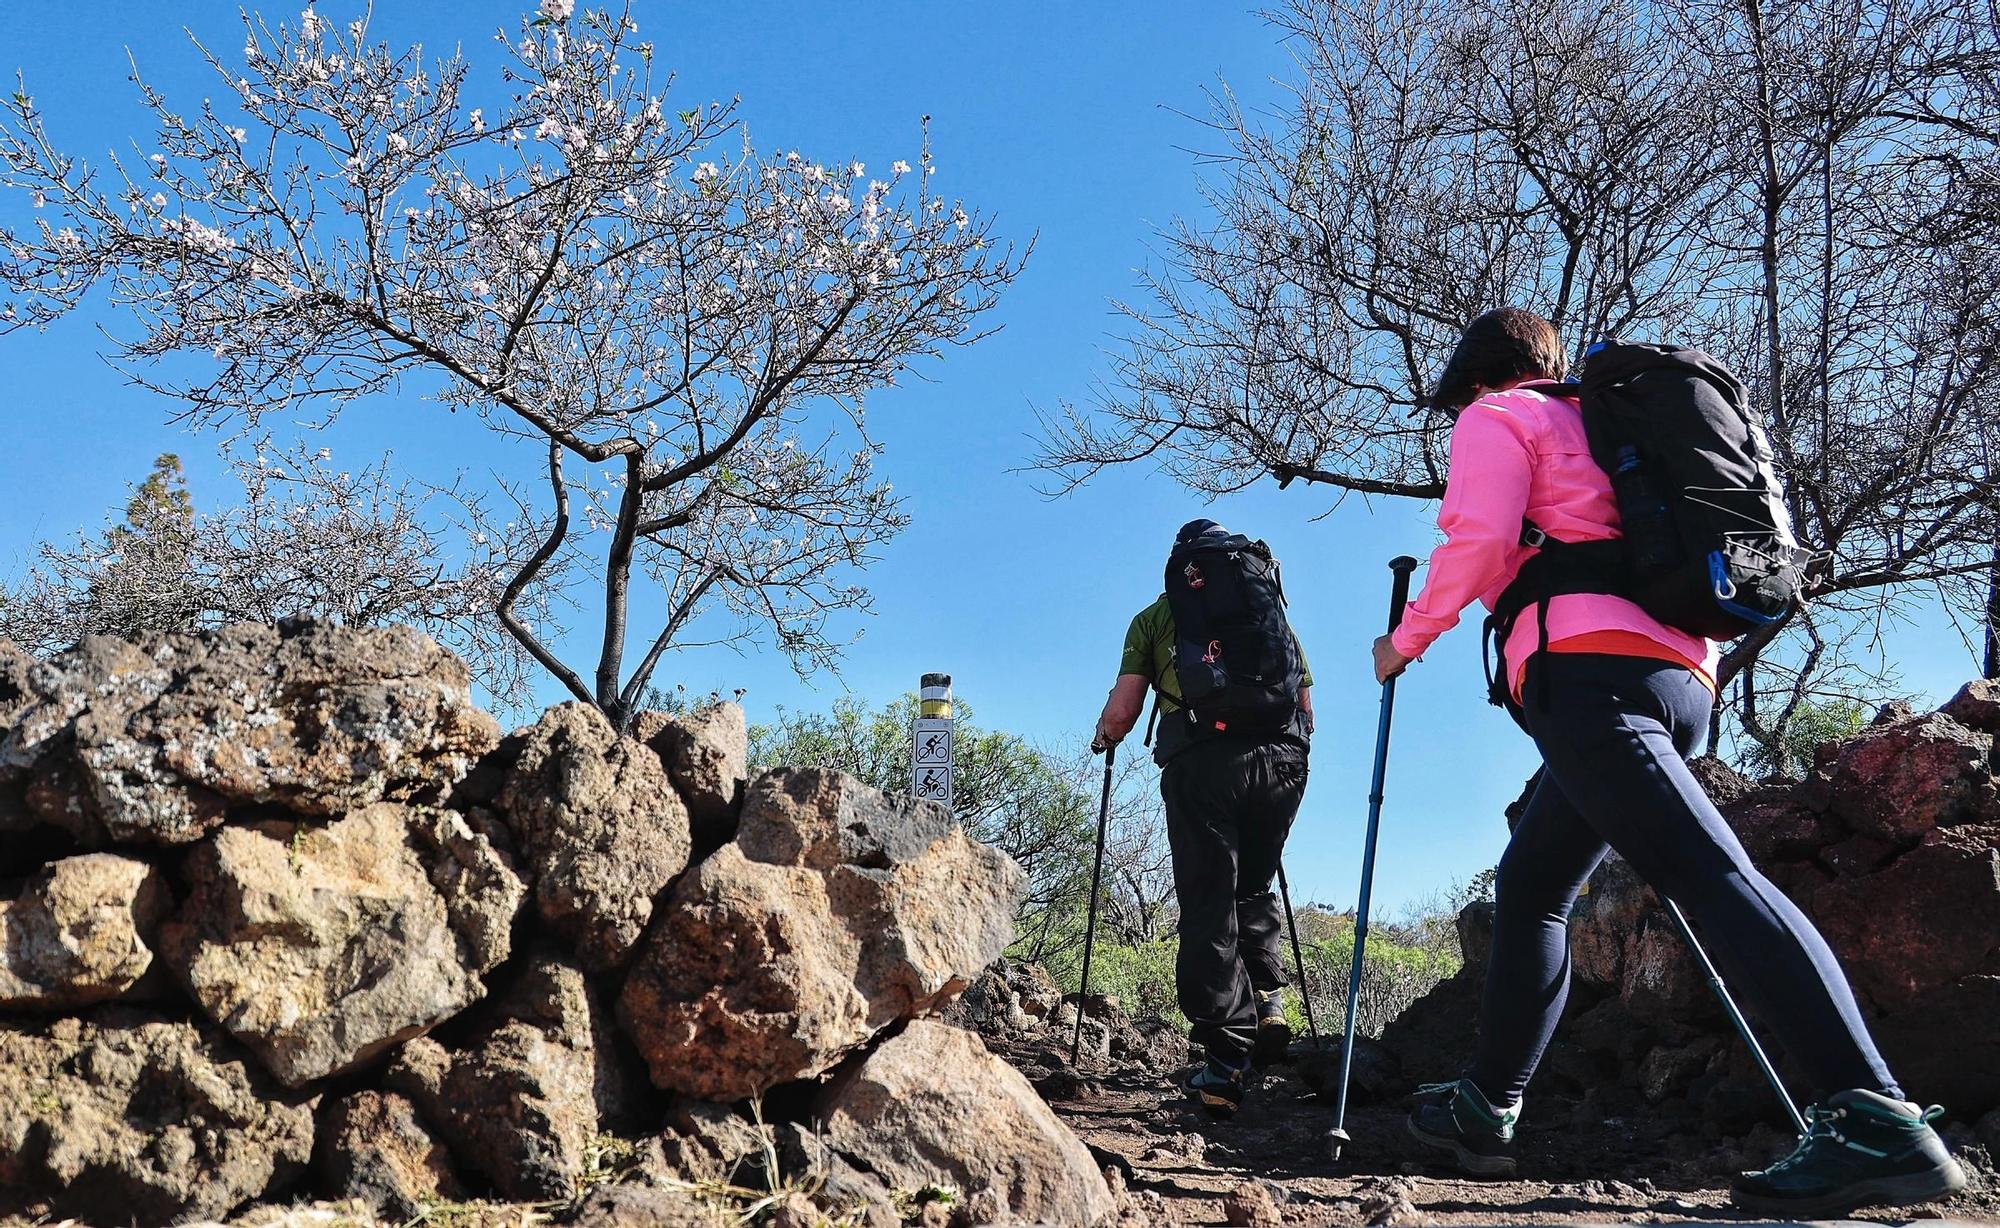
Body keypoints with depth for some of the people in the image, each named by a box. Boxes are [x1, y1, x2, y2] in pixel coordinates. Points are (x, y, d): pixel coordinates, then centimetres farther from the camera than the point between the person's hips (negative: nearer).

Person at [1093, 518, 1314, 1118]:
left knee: (1208, 906, 0)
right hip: (1283, 755, 3)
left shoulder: (1157, 616, 20)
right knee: (1253, 889, 24)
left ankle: (1226, 1061, -9)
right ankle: (1267, 1001, 8)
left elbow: (1120, 714, 12)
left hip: (1201, 759, -3)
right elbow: (1307, 710, 25)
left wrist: (1102, 740, 34)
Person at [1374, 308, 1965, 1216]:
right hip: (1678, 672, 9)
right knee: (1529, 885, 15)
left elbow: (1480, 539, -7)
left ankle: (1875, 1120, -33)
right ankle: (1484, 1109, 17)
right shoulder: (1590, 421, 32)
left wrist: (1407, 639, 4)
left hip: (1585, 669, -9)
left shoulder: (1495, 415, 9)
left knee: (1707, 871, -22)